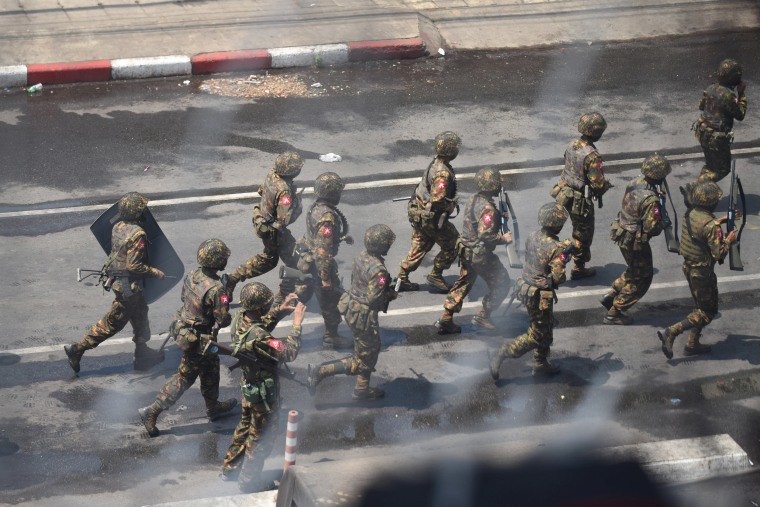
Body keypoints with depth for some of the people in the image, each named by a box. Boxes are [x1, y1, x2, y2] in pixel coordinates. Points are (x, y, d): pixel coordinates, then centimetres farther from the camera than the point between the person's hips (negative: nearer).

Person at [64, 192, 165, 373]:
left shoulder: (118, 227, 0)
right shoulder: (138, 234, -25)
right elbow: (134, 265, -25)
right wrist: (156, 273, -15)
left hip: (117, 281, 9)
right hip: (129, 285, -9)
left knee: (140, 317, 22)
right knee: (112, 322, 6)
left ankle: (142, 354, 29)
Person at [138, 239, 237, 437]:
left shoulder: (192, 275, -7)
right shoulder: (216, 289, -31)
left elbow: (184, 297, 9)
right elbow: (223, 320, -25)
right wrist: (228, 316, -2)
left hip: (183, 329, 9)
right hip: (200, 341, -9)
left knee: (211, 369, 27)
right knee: (184, 378, 10)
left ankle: (213, 407, 43)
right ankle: (152, 411, 18)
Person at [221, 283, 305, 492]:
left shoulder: (239, 319, -11)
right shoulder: (258, 337, -38)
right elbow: (289, 353, -32)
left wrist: (280, 311, -1)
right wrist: (297, 324, -26)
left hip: (248, 384, 9)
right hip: (264, 391, -8)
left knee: (245, 426, 28)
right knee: (261, 436, 12)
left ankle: (230, 468, 44)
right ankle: (249, 481, 27)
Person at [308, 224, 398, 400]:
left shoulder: (363, 256, -2)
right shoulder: (378, 270, -30)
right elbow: (374, 300, -27)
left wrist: (387, 288, 9)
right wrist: (390, 295, -8)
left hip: (352, 307, 9)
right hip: (364, 316, -9)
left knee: (371, 352, 26)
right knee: (362, 361, 6)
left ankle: (362, 390, 39)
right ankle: (320, 372, 4)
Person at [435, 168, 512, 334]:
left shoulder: (474, 199, 4)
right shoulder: (488, 208, -25)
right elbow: (485, 235, -30)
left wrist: (500, 218, 6)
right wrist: (503, 239, -17)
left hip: (466, 250, 9)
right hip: (480, 255, -9)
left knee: (463, 284, 20)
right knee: (501, 283, 9)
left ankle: (445, 320, 20)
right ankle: (483, 316, 13)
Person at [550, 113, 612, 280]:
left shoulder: (572, 145, -4)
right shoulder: (592, 156, -29)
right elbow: (598, 184, -26)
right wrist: (607, 184, -2)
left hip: (566, 195, 7)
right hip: (581, 201, -7)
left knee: (578, 230, 26)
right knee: (583, 234, 12)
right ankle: (579, 268, 25)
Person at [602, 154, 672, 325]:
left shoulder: (635, 182, -4)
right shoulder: (650, 200, -30)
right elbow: (652, 228, -28)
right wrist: (664, 223, -7)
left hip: (623, 236, 8)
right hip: (635, 242, -8)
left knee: (635, 271, 30)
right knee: (641, 279, 10)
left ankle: (611, 296, 33)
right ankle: (614, 313, 16)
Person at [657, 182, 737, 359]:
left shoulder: (690, 213, -3)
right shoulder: (711, 226, -28)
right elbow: (719, 253, -25)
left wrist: (718, 221, 17)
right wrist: (729, 240, -8)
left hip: (688, 266, 8)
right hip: (702, 272, -8)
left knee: (700, 306, 23)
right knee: (708, 312, 5)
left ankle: (692, 344, 29)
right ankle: (671, 333, -6)